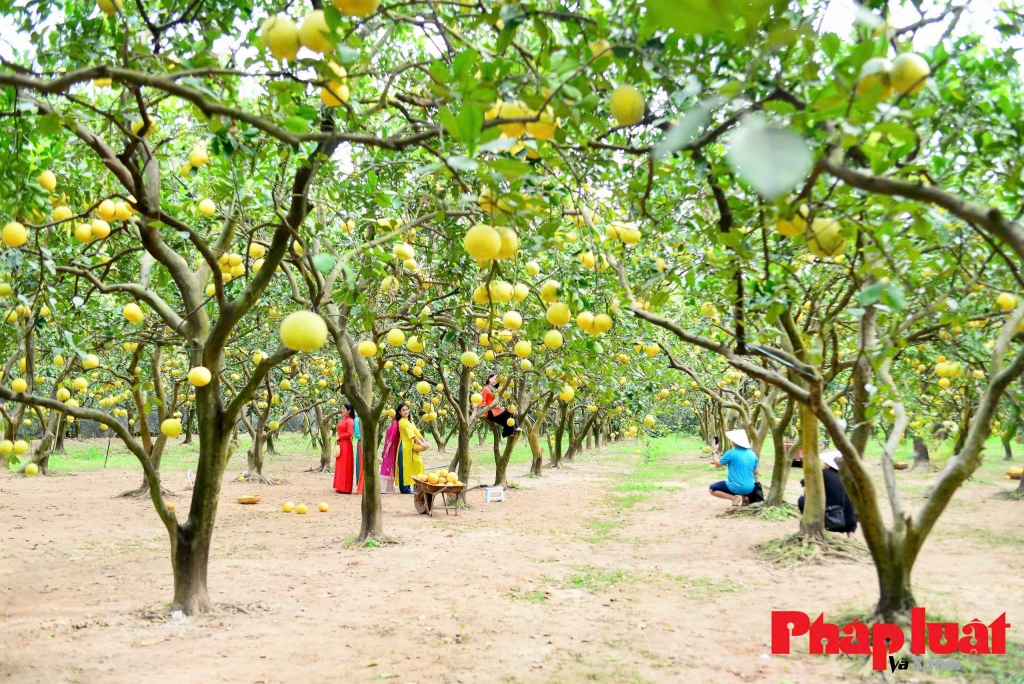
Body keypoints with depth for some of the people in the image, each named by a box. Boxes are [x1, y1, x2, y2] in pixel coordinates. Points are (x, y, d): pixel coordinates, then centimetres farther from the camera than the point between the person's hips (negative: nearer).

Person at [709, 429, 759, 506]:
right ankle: (744, 497, 12)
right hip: (750, 488, 7)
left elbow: (718, 464, 0)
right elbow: (755, 472, 12)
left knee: (711, 489, 8)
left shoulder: (731, 453, -14)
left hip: (736, 488, -7)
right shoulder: (752, 454, 2)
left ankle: (735, 498, -6)